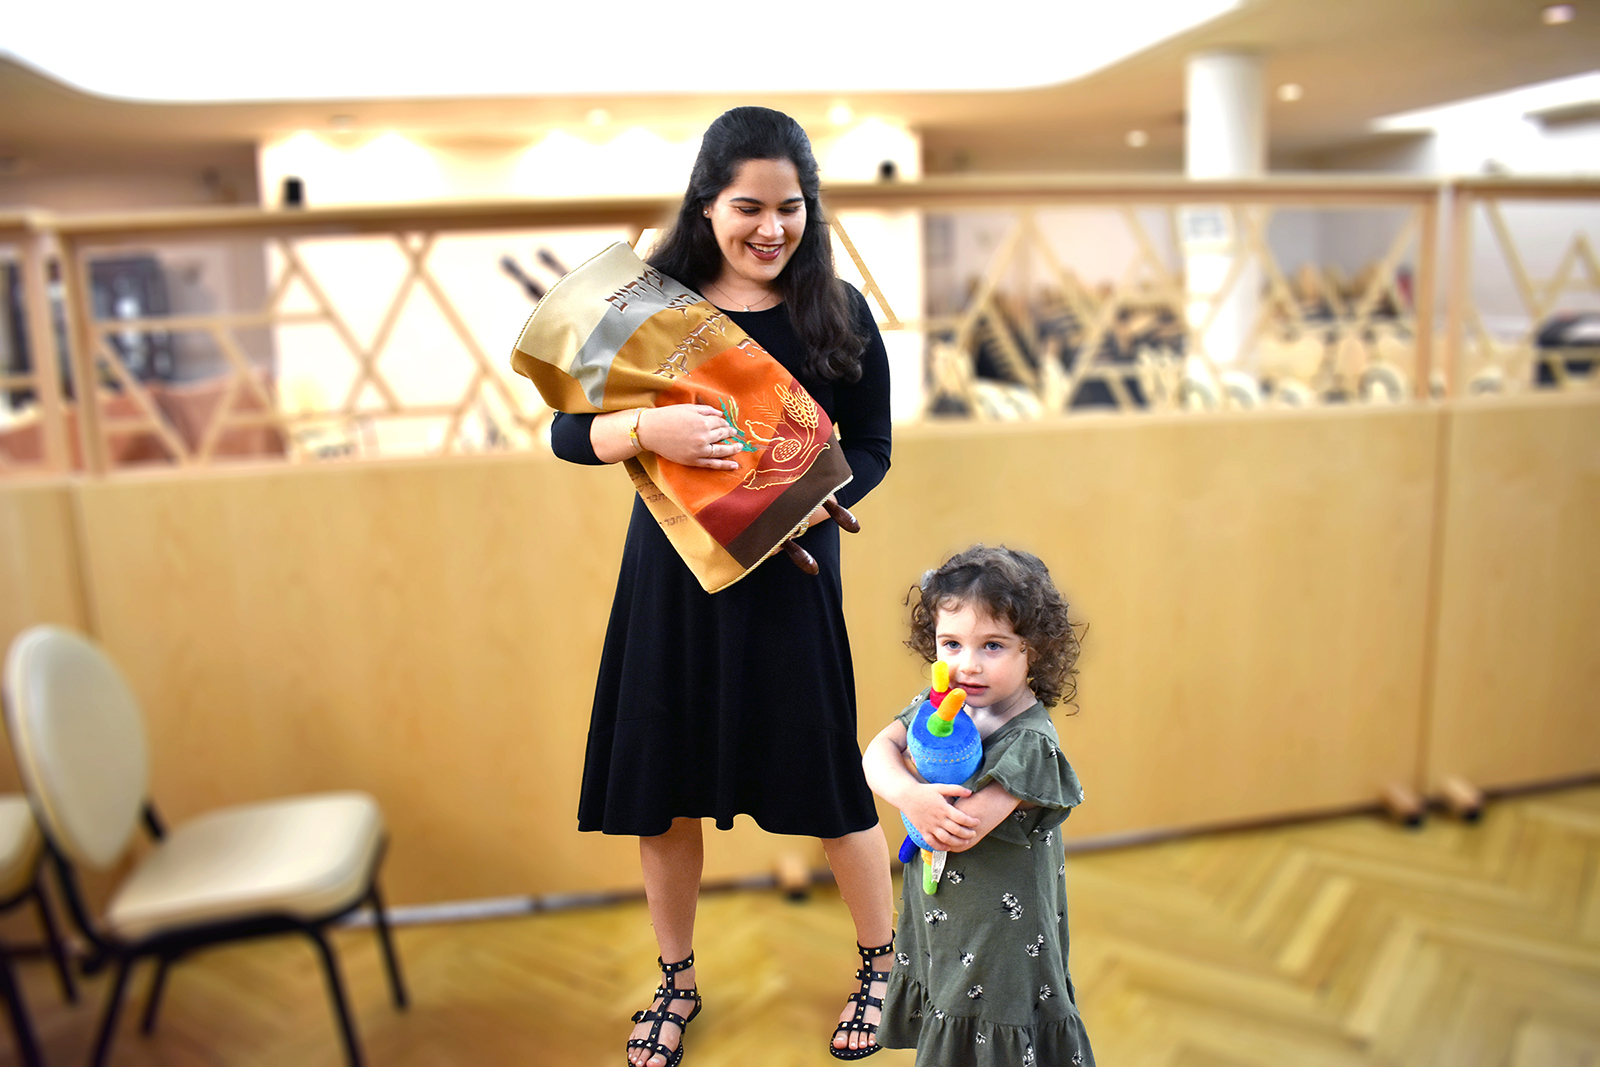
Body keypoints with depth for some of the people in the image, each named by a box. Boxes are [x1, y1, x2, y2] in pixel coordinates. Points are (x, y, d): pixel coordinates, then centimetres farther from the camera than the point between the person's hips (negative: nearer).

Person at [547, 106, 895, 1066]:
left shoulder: (838, 313, -2)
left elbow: (871, 448, 3)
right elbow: (567, 430, -3)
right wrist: (648, 430, -24)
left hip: (789, 575, -1)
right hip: (669, 573, 2)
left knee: (828, 777, 7)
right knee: (661, 785, 12)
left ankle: (883, 967, 35)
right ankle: (677, 984, 37)